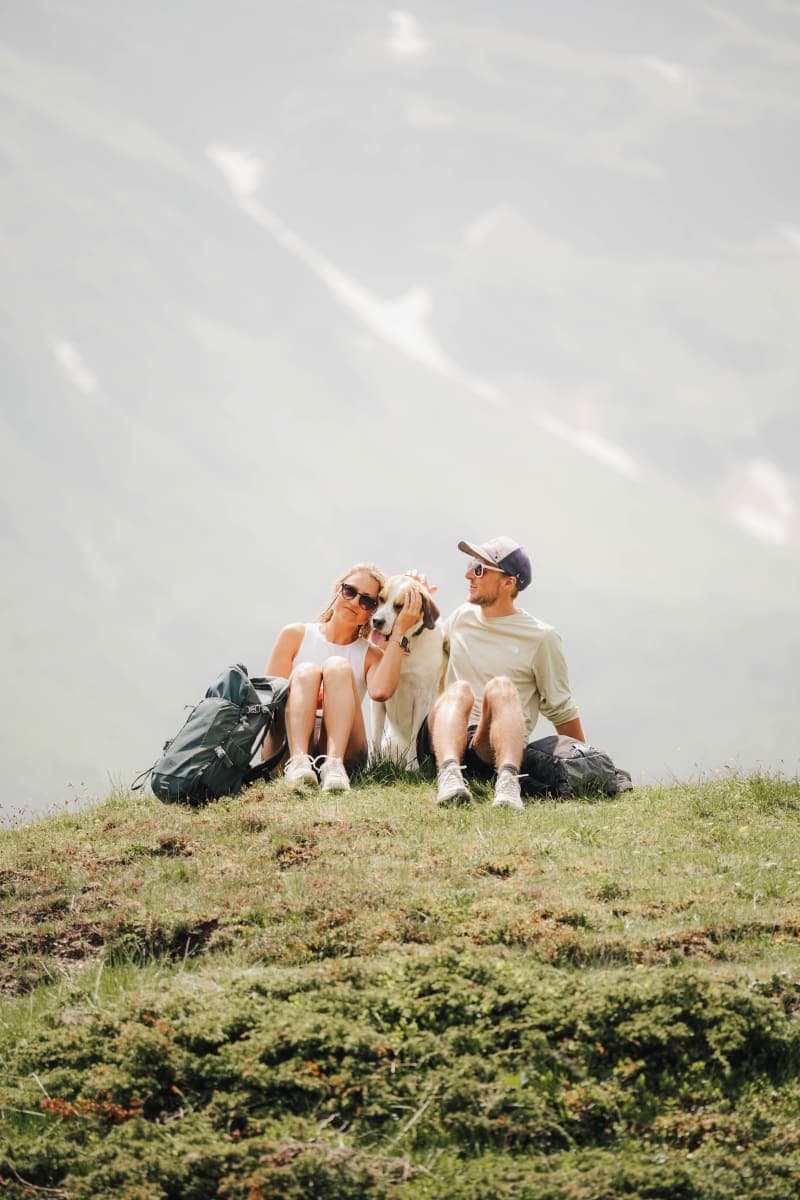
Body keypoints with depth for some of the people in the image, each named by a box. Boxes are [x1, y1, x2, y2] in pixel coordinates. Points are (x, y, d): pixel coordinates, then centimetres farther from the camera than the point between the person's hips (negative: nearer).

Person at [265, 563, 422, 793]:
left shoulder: (370, 656, 14)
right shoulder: (295, 636, 14)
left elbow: (381, 691, -11)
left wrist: (399, 632, -4)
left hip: (343, 749, 0)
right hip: (287, 746, 0)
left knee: (338, 667, -19)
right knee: (306, 671, -22)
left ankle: (334, 763, -43)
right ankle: (298, 762, -47)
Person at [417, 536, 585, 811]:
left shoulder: (541, 638, 8)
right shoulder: (461, 618, 21)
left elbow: (561, 710, 12)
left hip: (493, 752, -3)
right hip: (444, 744, 3)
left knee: (500, 687, -32)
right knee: (460, 689, -30)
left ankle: (507, 779, -57)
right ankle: (448, 773, -60)